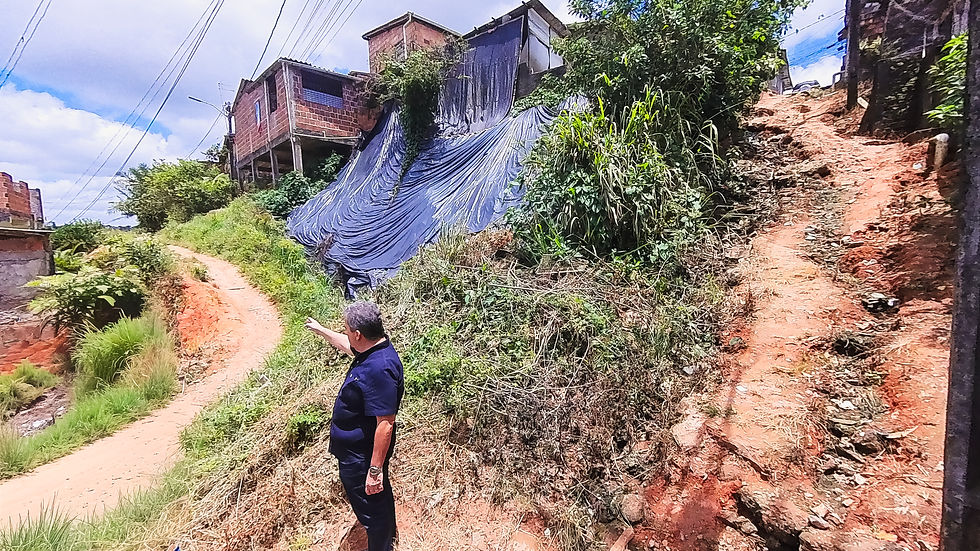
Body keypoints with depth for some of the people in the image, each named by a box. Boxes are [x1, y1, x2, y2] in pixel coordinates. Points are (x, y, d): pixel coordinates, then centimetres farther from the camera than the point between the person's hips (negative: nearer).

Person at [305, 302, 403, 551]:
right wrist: (320, 330, 28)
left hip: (361, 458, -10)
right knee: (379, 494, 31)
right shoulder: (372, 350, -6)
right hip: (357, 449, 10)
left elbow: (385, 425, -34)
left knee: (370, 504, 14)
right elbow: (348, 346, 18)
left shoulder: (379, 369, -37)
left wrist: (375, 469, -27)